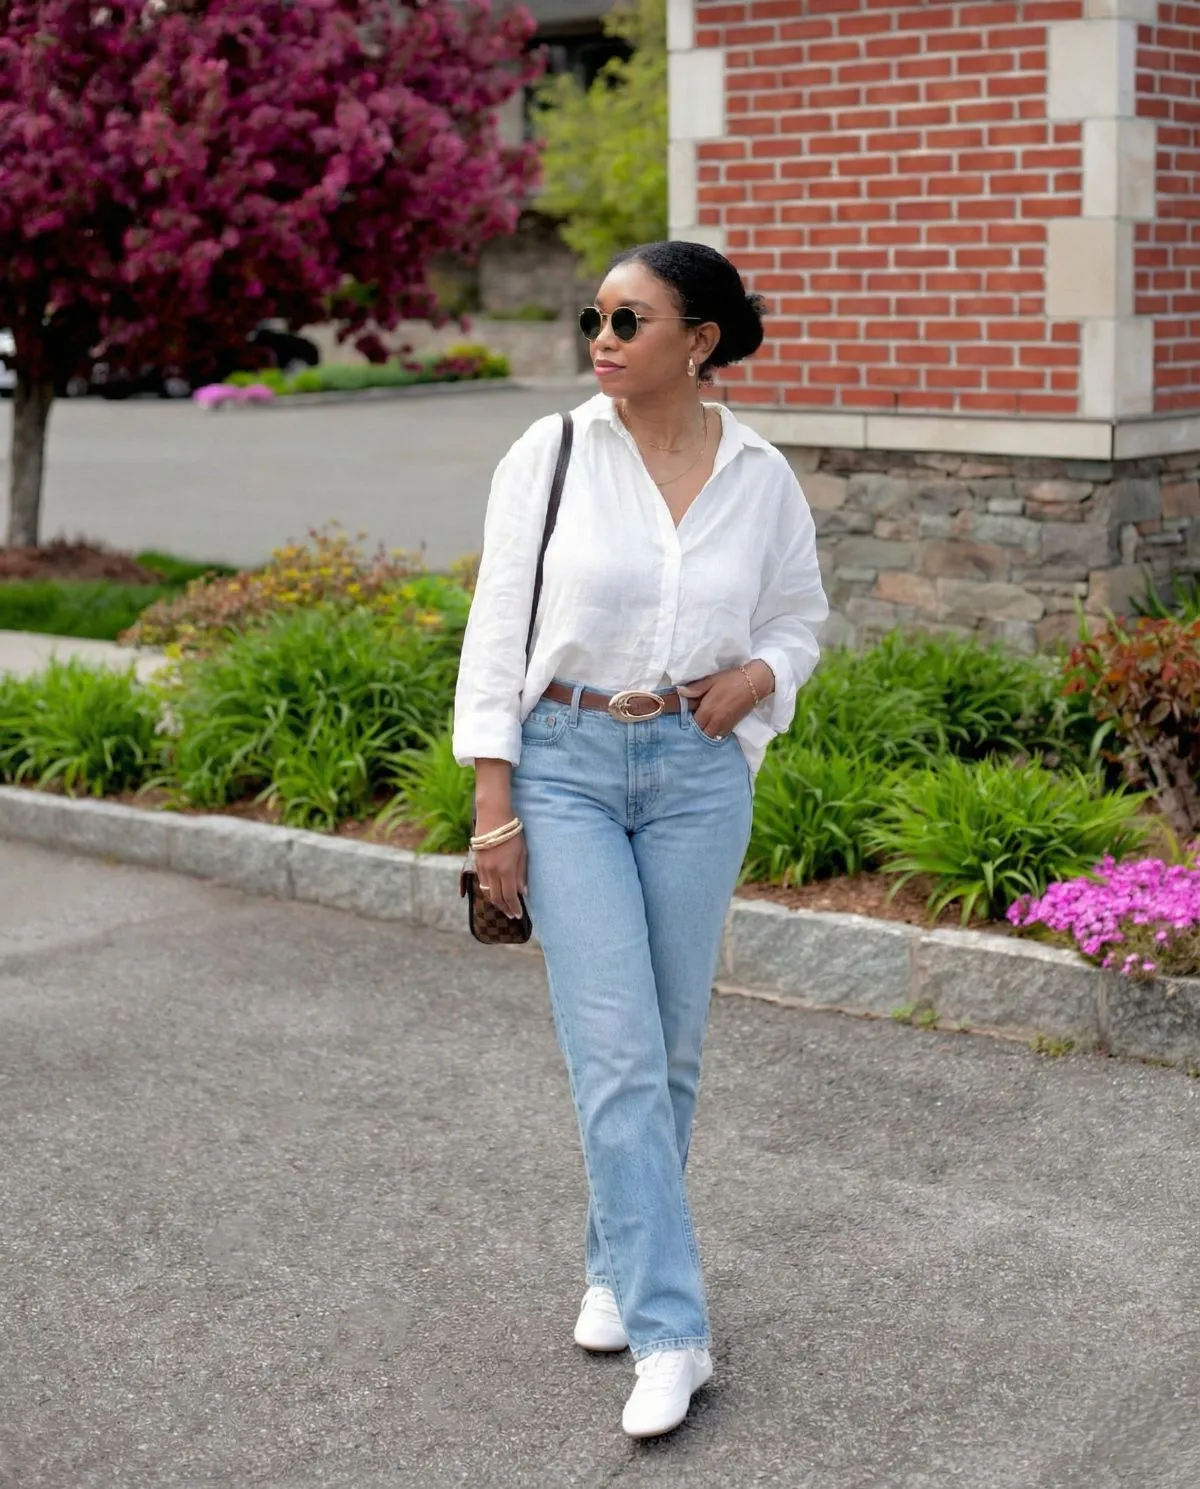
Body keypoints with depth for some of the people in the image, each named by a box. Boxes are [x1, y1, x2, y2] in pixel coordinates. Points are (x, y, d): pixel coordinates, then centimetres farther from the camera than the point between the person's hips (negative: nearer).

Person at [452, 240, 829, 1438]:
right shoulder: (548, 455, -4)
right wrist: (493, 809, -7)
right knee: (616, 1049, -7)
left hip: (697, 771, 2)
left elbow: (799, 617, 16)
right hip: (565, 766, -2)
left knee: (670, 1046, 10)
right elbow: (497, 632, -3)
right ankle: (668, 1330, -2)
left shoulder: (761, 477, 0)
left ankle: (617, 1267, 32)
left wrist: (757, 677, -8)